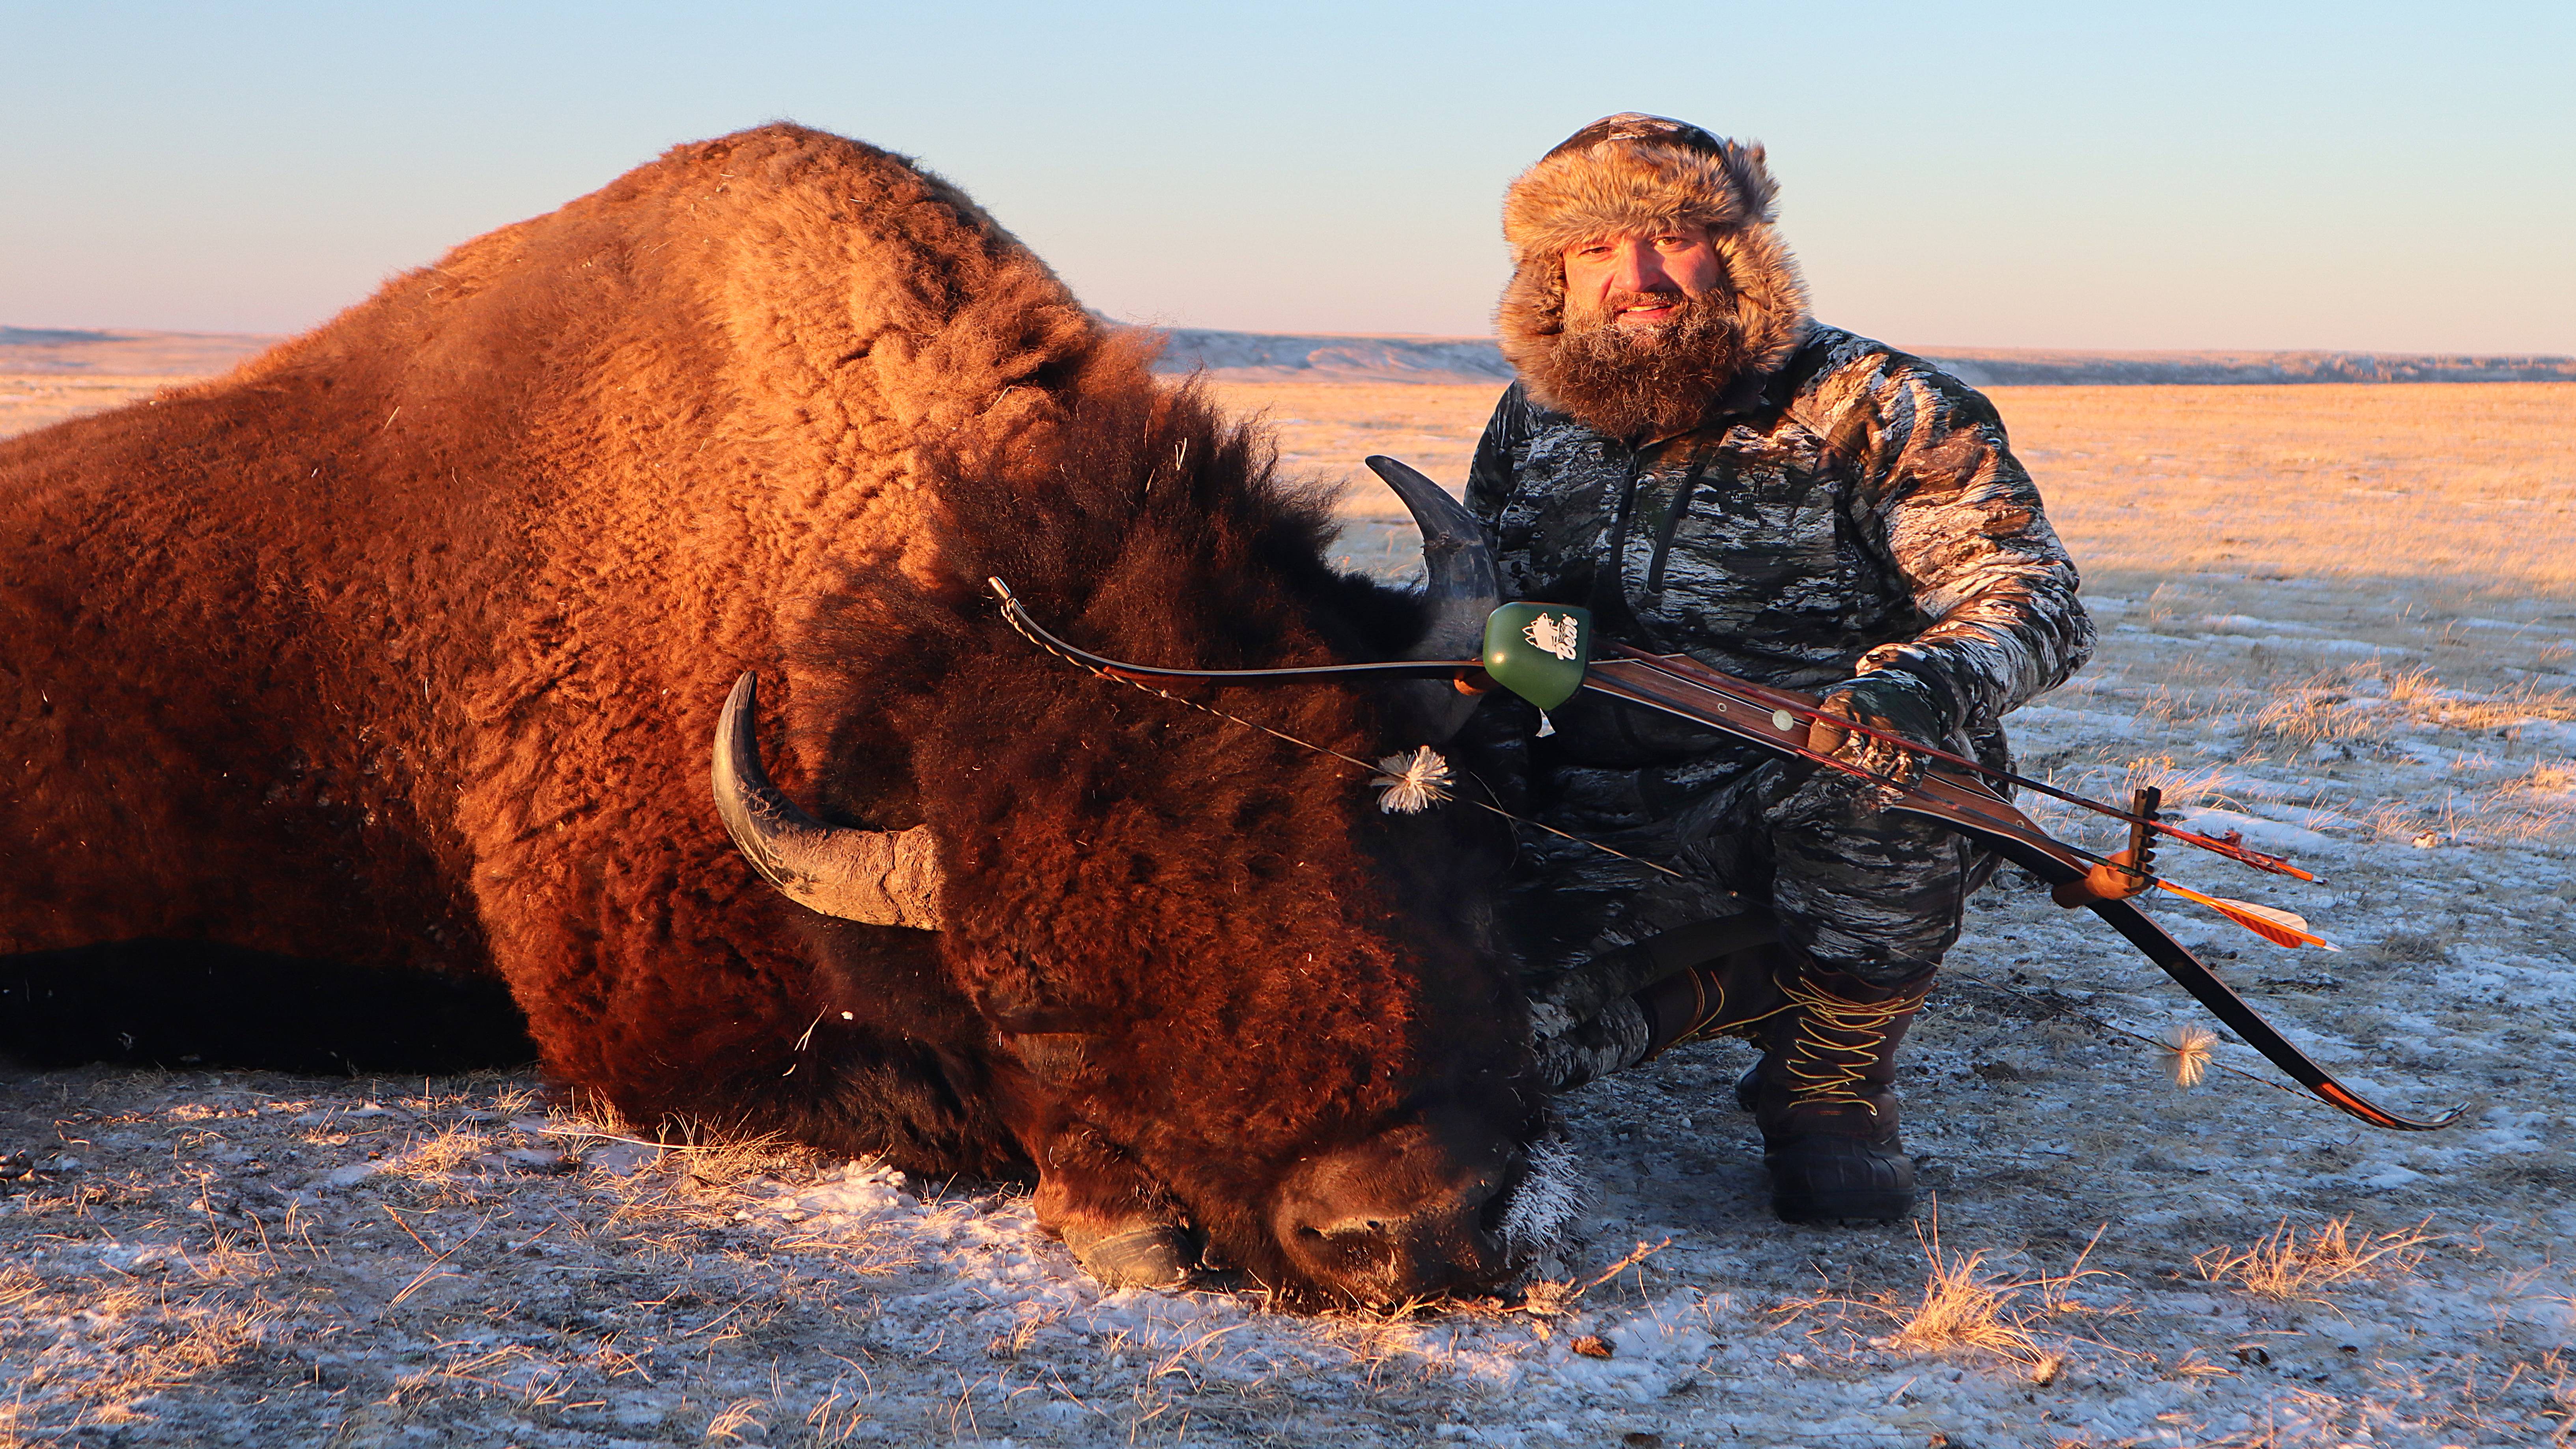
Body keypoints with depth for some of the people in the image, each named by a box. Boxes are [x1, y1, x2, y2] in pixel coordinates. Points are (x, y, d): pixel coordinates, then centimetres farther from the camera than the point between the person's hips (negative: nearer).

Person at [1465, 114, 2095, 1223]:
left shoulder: (1873, 409, -5)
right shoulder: (1534, 422, 10)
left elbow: (2033, 598, -14)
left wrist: (1925, 686, -38)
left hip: (1844, 811, -3)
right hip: (1612, 823, 3)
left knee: (1879, 765, -38)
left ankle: (1830, 1088, -10)